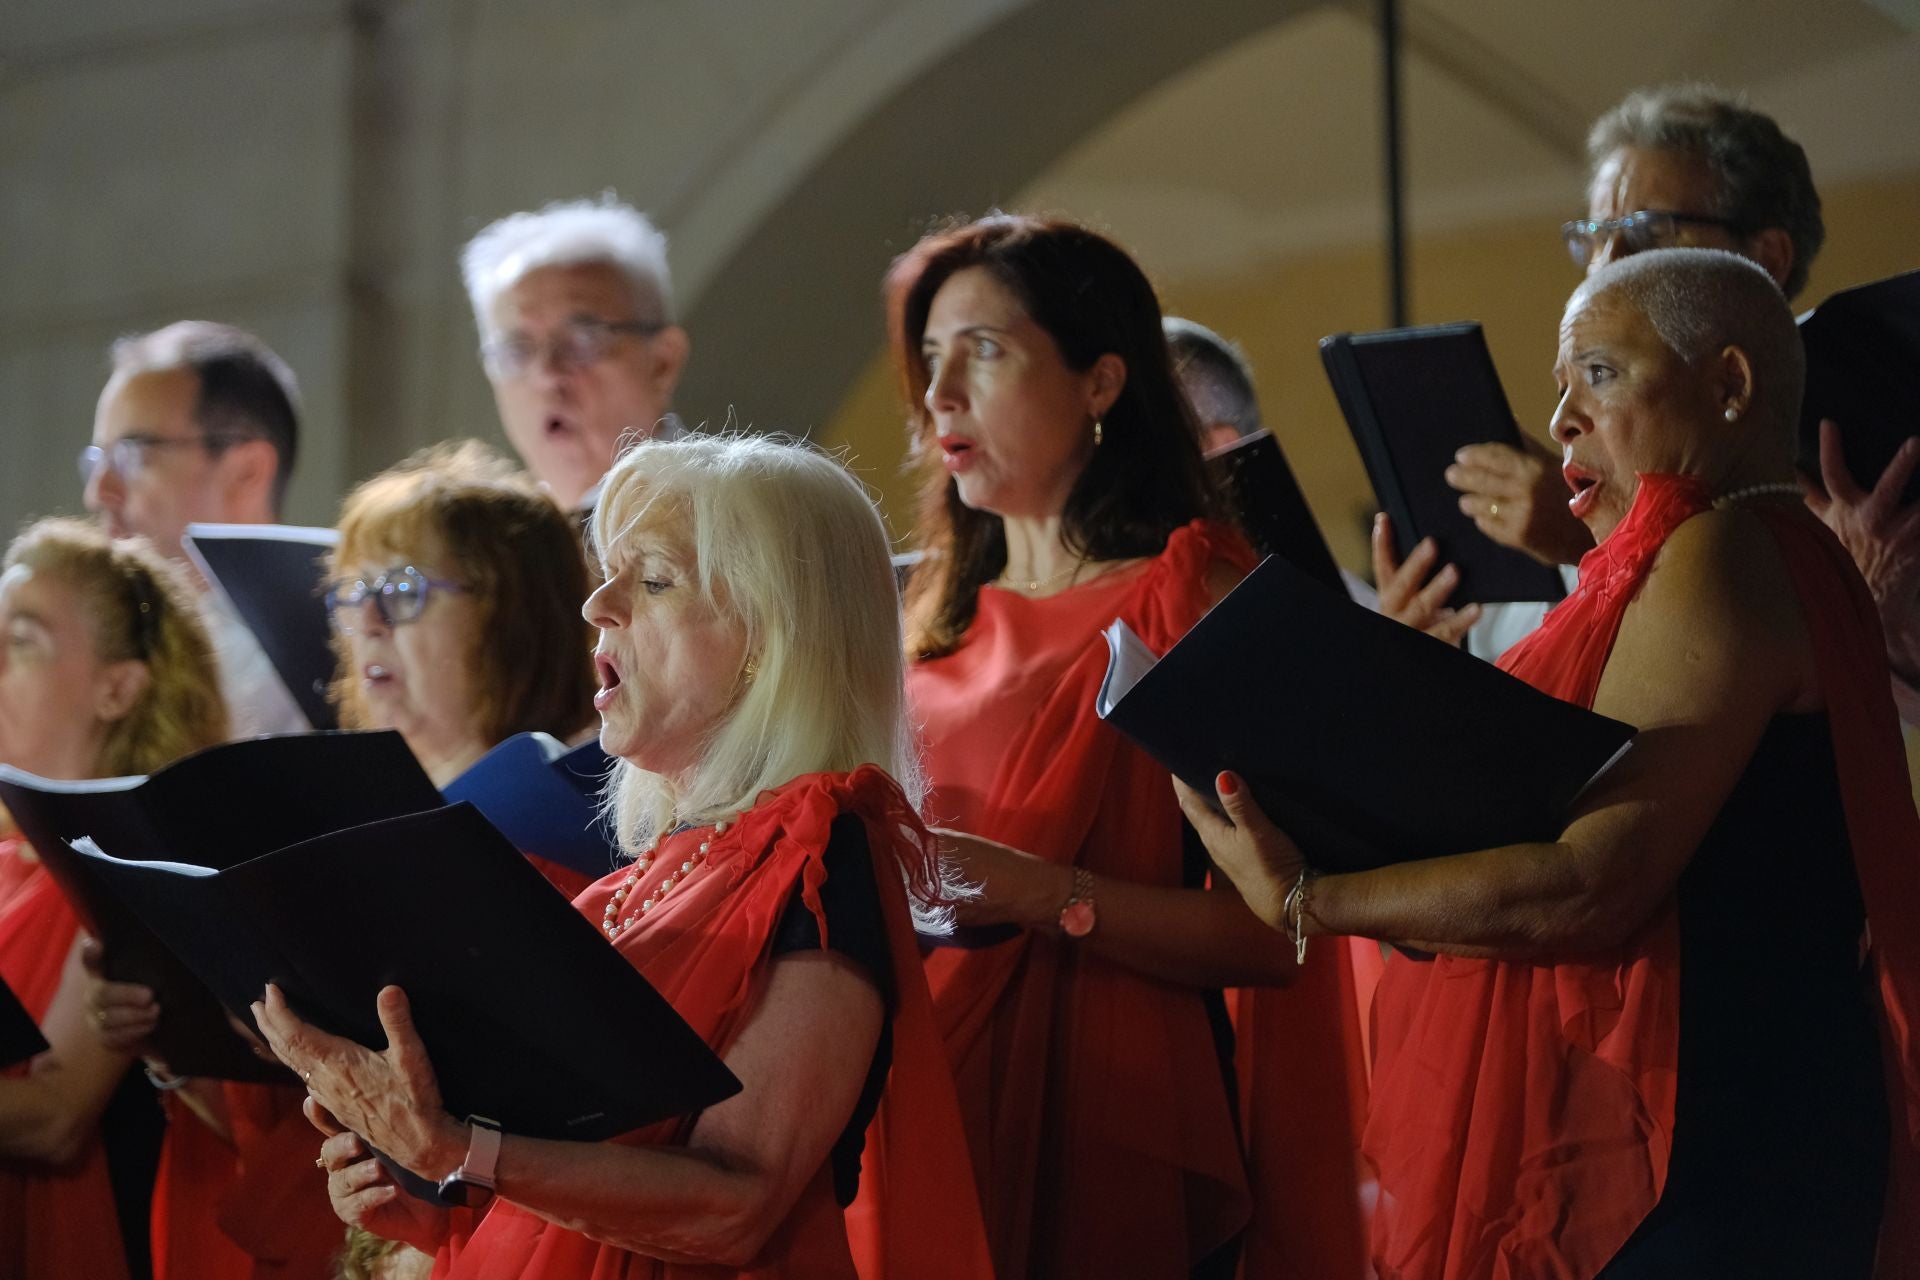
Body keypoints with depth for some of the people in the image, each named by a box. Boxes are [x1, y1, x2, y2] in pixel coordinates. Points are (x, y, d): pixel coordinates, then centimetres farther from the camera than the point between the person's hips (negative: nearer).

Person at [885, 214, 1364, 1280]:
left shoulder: (1194, 598, -5)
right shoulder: (939, 617, 14)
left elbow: (1277, 932, -13)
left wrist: (1045, 893, -23)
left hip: (1102, 1109, -5)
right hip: (922, 1100, 6)